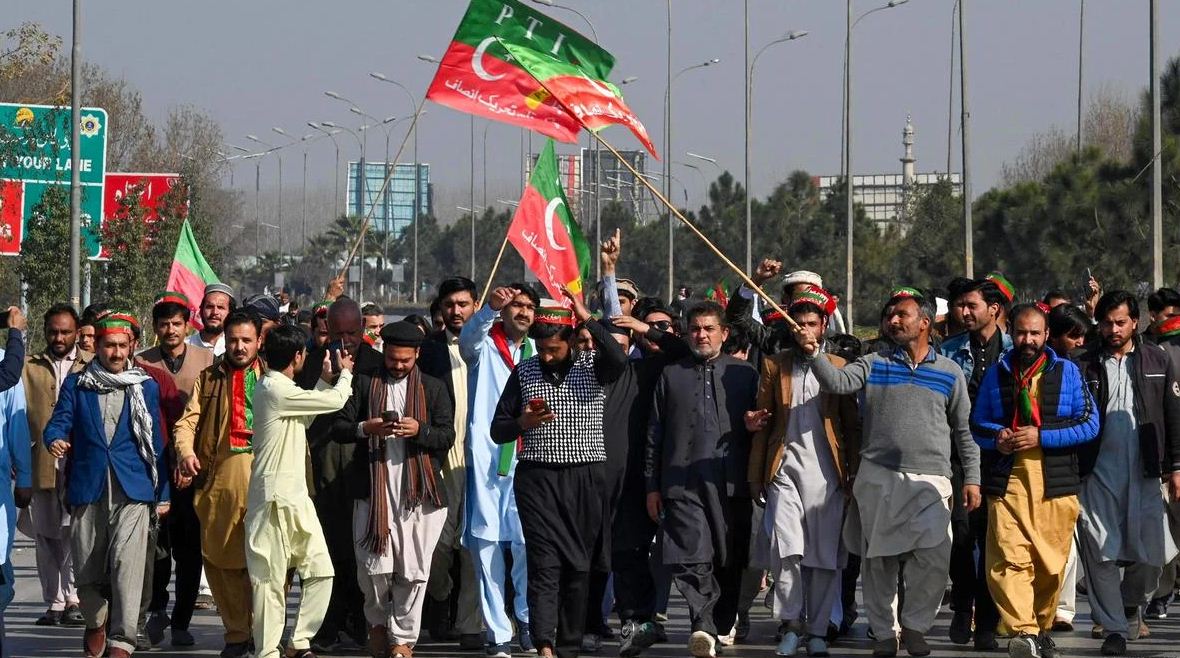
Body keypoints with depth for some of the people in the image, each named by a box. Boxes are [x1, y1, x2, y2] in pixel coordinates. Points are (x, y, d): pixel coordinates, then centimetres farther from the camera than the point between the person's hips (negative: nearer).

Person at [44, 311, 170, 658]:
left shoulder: (146, 387, 11)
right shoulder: (76, 385, 11)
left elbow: (156, 443, 12)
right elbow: (60, 422, 3)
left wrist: (162, 495, 10)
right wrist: (55, 439, -22)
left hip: (132, 489, -1)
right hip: (87, 489, 1)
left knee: (126, 563, -16)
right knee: (87, 571, 6)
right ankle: (97, 624, 33)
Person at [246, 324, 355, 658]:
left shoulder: (276, 387, 15)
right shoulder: (275, 390, -16)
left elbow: (305, 415, 21)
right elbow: (335, 401, -11)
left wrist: (325, 380, 19)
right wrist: (345, 374, 10)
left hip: (296, 497, 10)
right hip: (275, 499, -10)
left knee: (321, 570, 7)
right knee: (271, 579, -3)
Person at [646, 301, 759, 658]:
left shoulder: (744, 374, 11)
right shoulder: (671, 375, 14)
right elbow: (655, 434, 14)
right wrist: (652, 485, 10)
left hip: (731, 483, 1)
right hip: (683, 483, -1)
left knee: (730, 560, 4)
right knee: (691, 558, -15)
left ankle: (722, 623, 15)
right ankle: (705, 626, -23)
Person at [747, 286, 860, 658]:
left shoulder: (839, 368, 9)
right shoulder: (774, 367, 11)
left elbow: (851, 425, 8)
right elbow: (763, 424, 12)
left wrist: (854, 474, 0)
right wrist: (756, 477, 7)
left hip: (825, 474, 0)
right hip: (784, 471, 0)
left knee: (824, 556, 1)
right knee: (784, 550, -13)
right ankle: (790, 625, 0)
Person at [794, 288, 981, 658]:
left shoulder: (949, 373, 10)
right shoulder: (874, 364, 9)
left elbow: (964, 431, 13)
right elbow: (838, 383, -8)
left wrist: (972, 477, 7)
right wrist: (814, 355, -24)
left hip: (930, 480, -1)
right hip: (878, 478, 1)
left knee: (933, 558, -13)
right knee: (878, 561, 4)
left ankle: (914, 625, 6)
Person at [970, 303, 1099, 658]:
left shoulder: (1067, 372, 9)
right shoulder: (996, 374, 14)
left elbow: (1090, 424, 3)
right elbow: (976, 424, 20)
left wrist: (1040, 436, -8)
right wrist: (997, 436, -4)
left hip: (1055, 482, 0)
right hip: (1007, 481, 0)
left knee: (1051, 563, 4)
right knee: (1009, 559, -17)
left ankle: (1042, 629, 22)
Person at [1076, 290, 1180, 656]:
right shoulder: (1085, 365, 5)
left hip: (1144, 473, 1)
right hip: (1098, 472, -1)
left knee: (1150, 551, -1)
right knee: (1101, 553, -3)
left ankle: (1131, 603, 28)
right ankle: (1113, 629, 4)